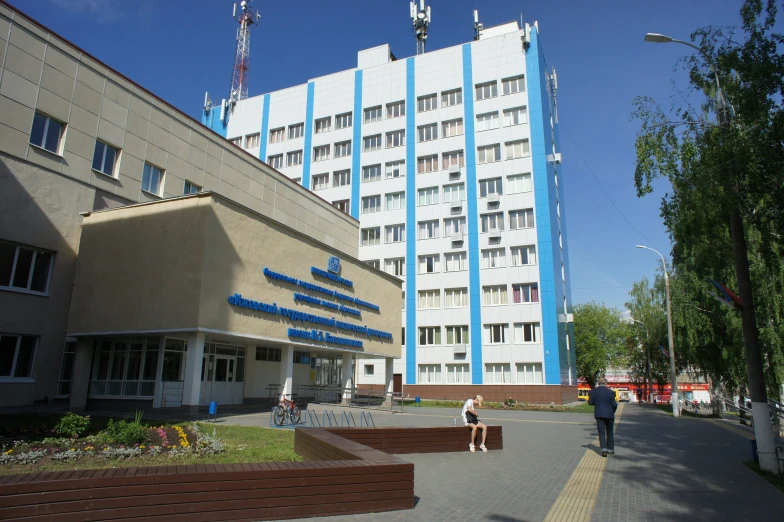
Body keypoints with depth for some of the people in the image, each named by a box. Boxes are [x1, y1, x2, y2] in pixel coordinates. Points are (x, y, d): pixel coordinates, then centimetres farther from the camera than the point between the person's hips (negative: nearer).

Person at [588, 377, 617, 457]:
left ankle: (604, 449, -12)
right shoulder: (610, 392, -8)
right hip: (609, 414, 0)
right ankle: (610, 449, 24)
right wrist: (613, 411, 13)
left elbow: (590, 402, -3)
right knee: (609, 432, 17)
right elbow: (614, 405, -7)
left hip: (599, 415, 0)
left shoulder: (593, 391, -4)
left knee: (601, 432, 3)